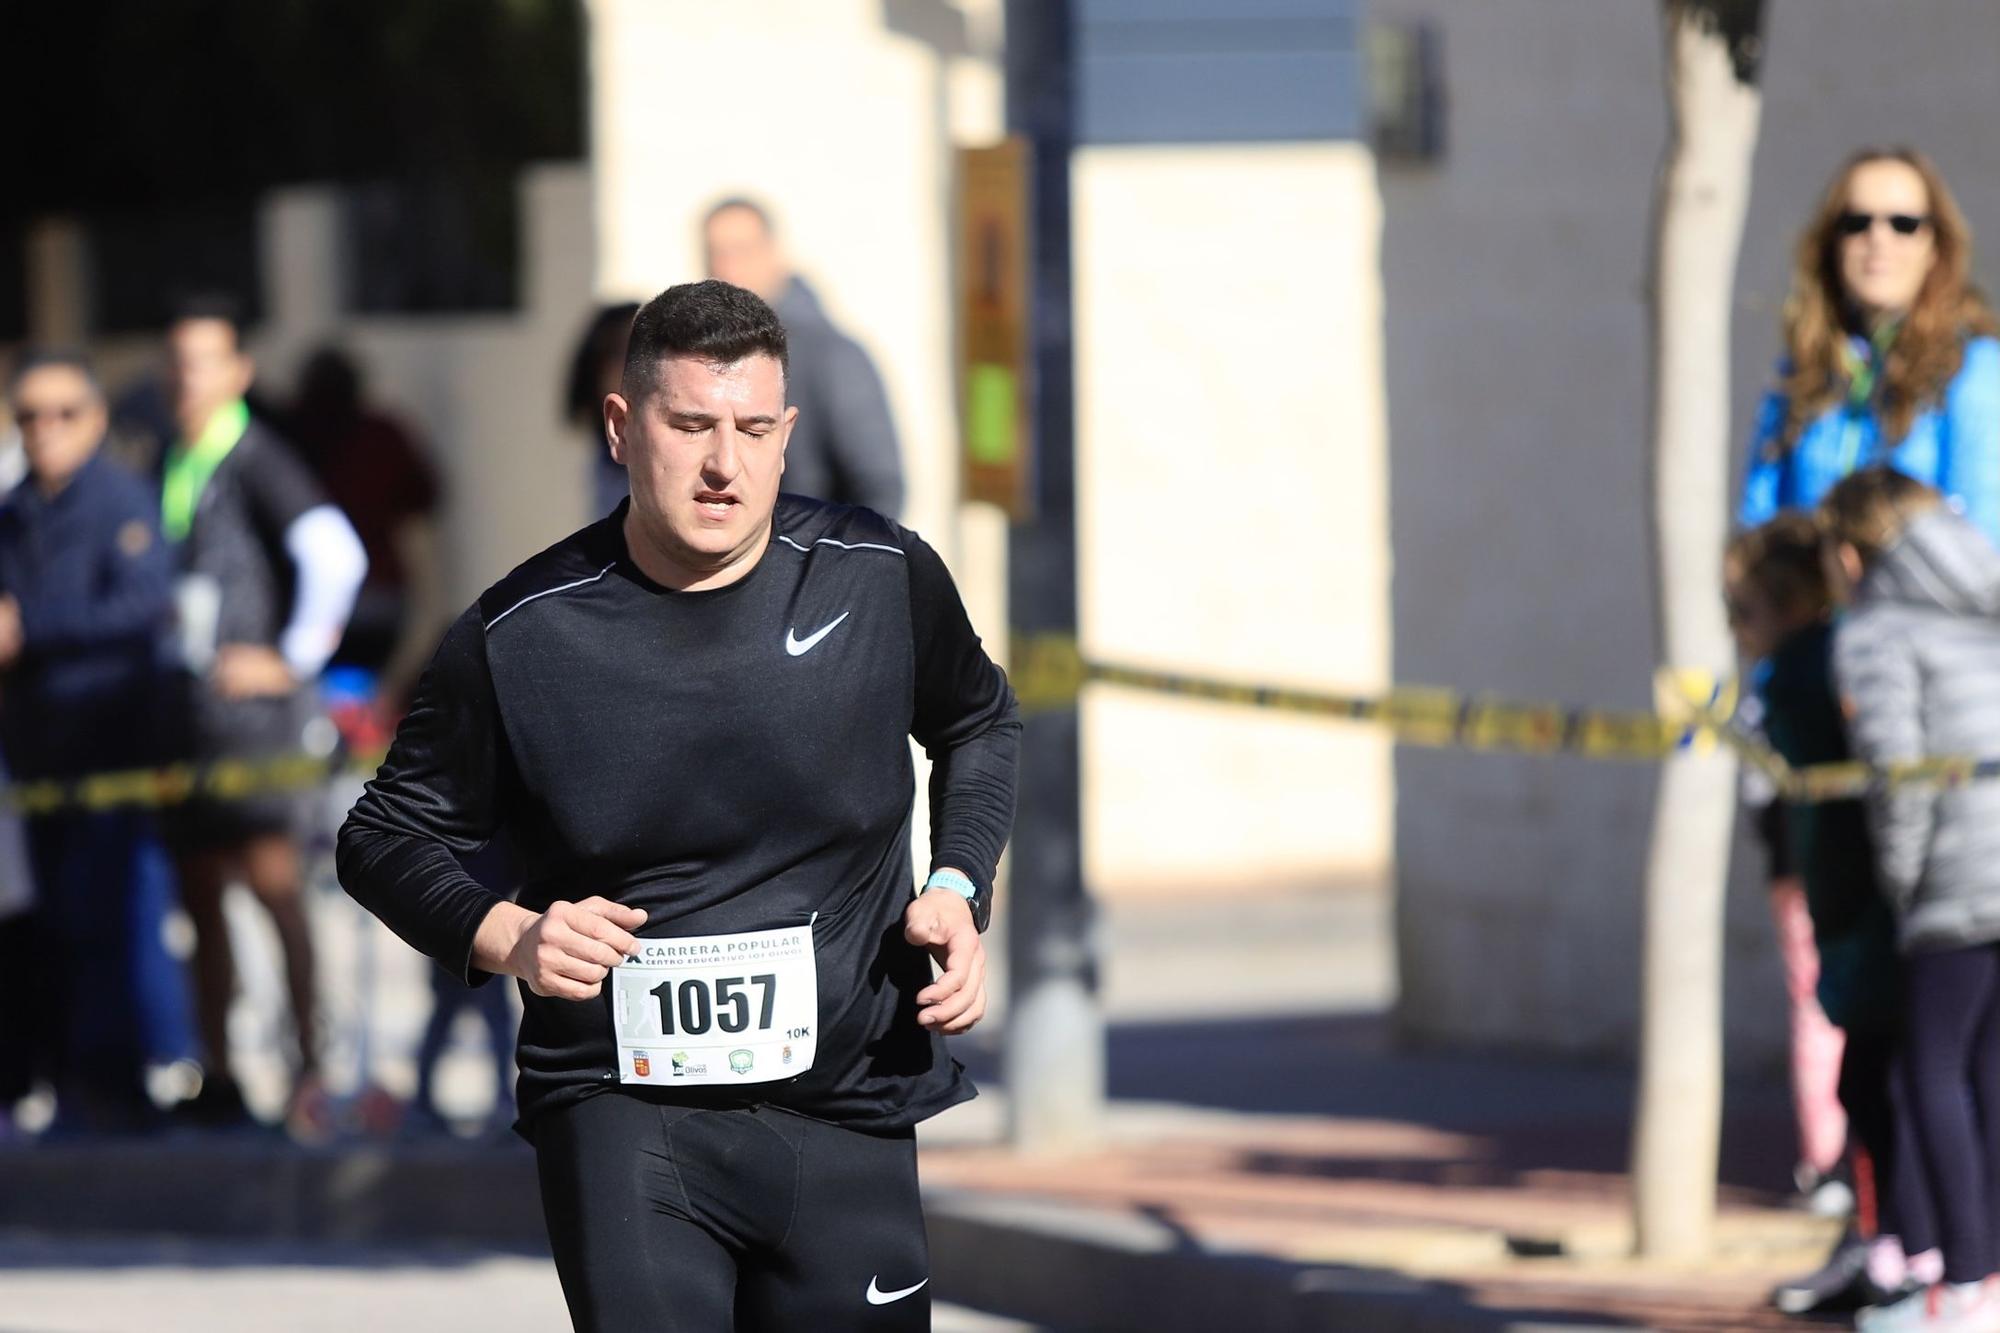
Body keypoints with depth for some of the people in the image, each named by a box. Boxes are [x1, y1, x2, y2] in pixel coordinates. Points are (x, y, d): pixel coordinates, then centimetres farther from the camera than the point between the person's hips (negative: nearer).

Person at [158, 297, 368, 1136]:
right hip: (181, 704, 8)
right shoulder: (170, 465, 15)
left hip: (247, 697, -8)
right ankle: (218, 1081, 15)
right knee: (198, 889, 10)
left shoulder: (255, 460, -9)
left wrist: (294, 659, -15)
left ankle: (311, 1070, -12)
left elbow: (336, 555, -19)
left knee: (272, 877, -12)